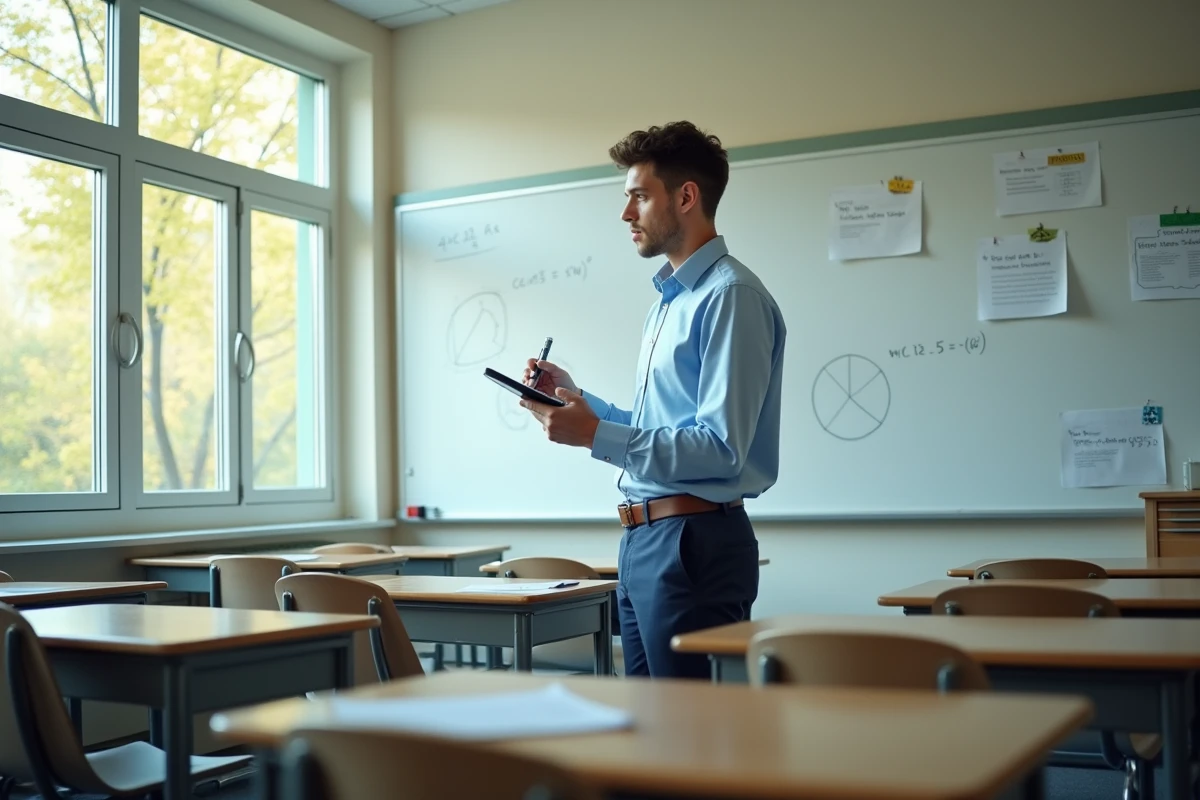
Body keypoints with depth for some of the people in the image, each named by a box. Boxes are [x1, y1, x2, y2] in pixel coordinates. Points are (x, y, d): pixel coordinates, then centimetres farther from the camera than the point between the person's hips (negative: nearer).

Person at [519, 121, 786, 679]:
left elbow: (721, 449, -21)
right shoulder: (669, 298, 18)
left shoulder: (730, 296, -13)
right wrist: (576, 400, 11)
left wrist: (597, 435, -22)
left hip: (693, 544, -10)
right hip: (642, 541, 10)